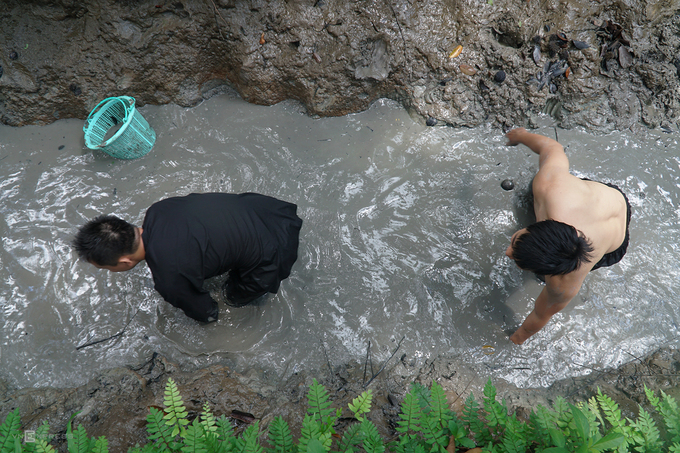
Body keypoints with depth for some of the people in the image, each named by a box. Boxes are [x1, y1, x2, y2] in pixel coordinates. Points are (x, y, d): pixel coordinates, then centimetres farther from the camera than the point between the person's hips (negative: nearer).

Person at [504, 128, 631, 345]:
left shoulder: (565, 285, -48)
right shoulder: (547, 185, -48)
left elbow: (542, 315, -26)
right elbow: (552, 147, -25)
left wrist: (517, 338, -4)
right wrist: (522, 135, -3)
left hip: (612, 248, -3)